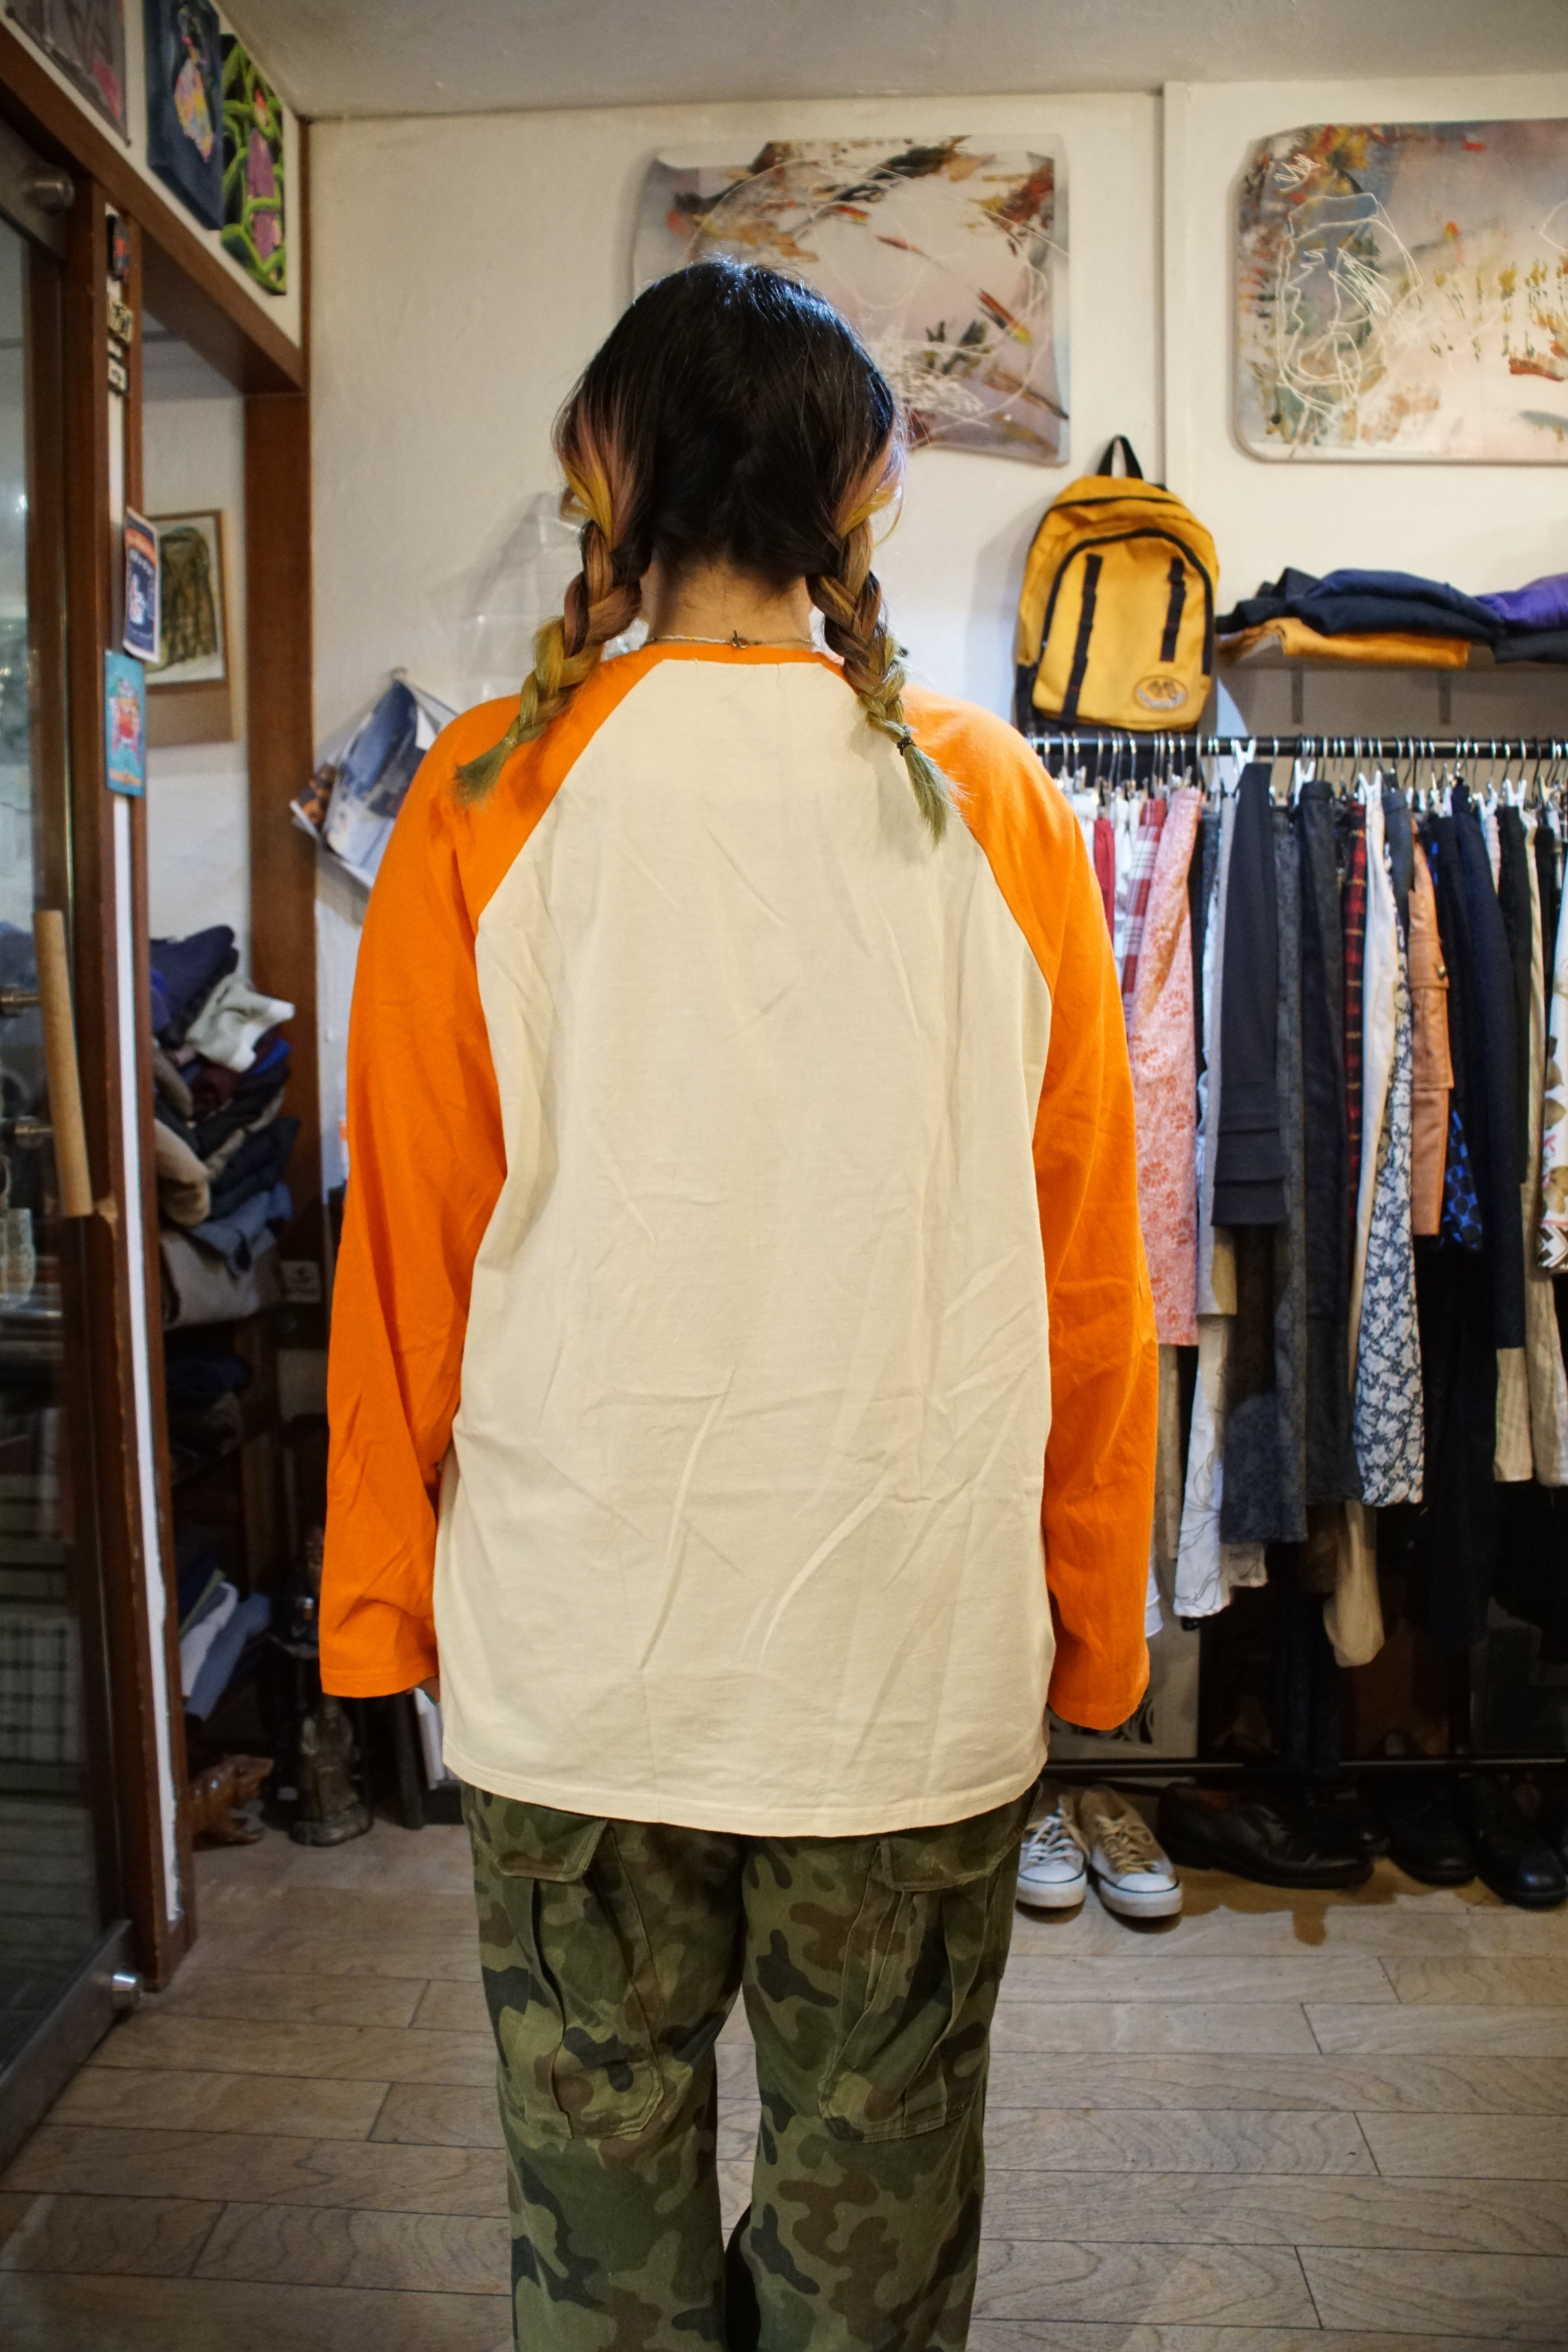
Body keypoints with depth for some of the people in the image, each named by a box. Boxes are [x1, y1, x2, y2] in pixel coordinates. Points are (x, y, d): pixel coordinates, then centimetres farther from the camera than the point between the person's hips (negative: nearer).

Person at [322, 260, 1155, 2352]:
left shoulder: (491, 797, -6)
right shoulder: (996, 806, -3)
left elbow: (408, 1241, -3)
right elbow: (1086, 1261, -1)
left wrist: (383, 1596, 9)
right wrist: (1091, 1622, 10)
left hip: (575, 1647, 0)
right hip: (921, 1653, 1)